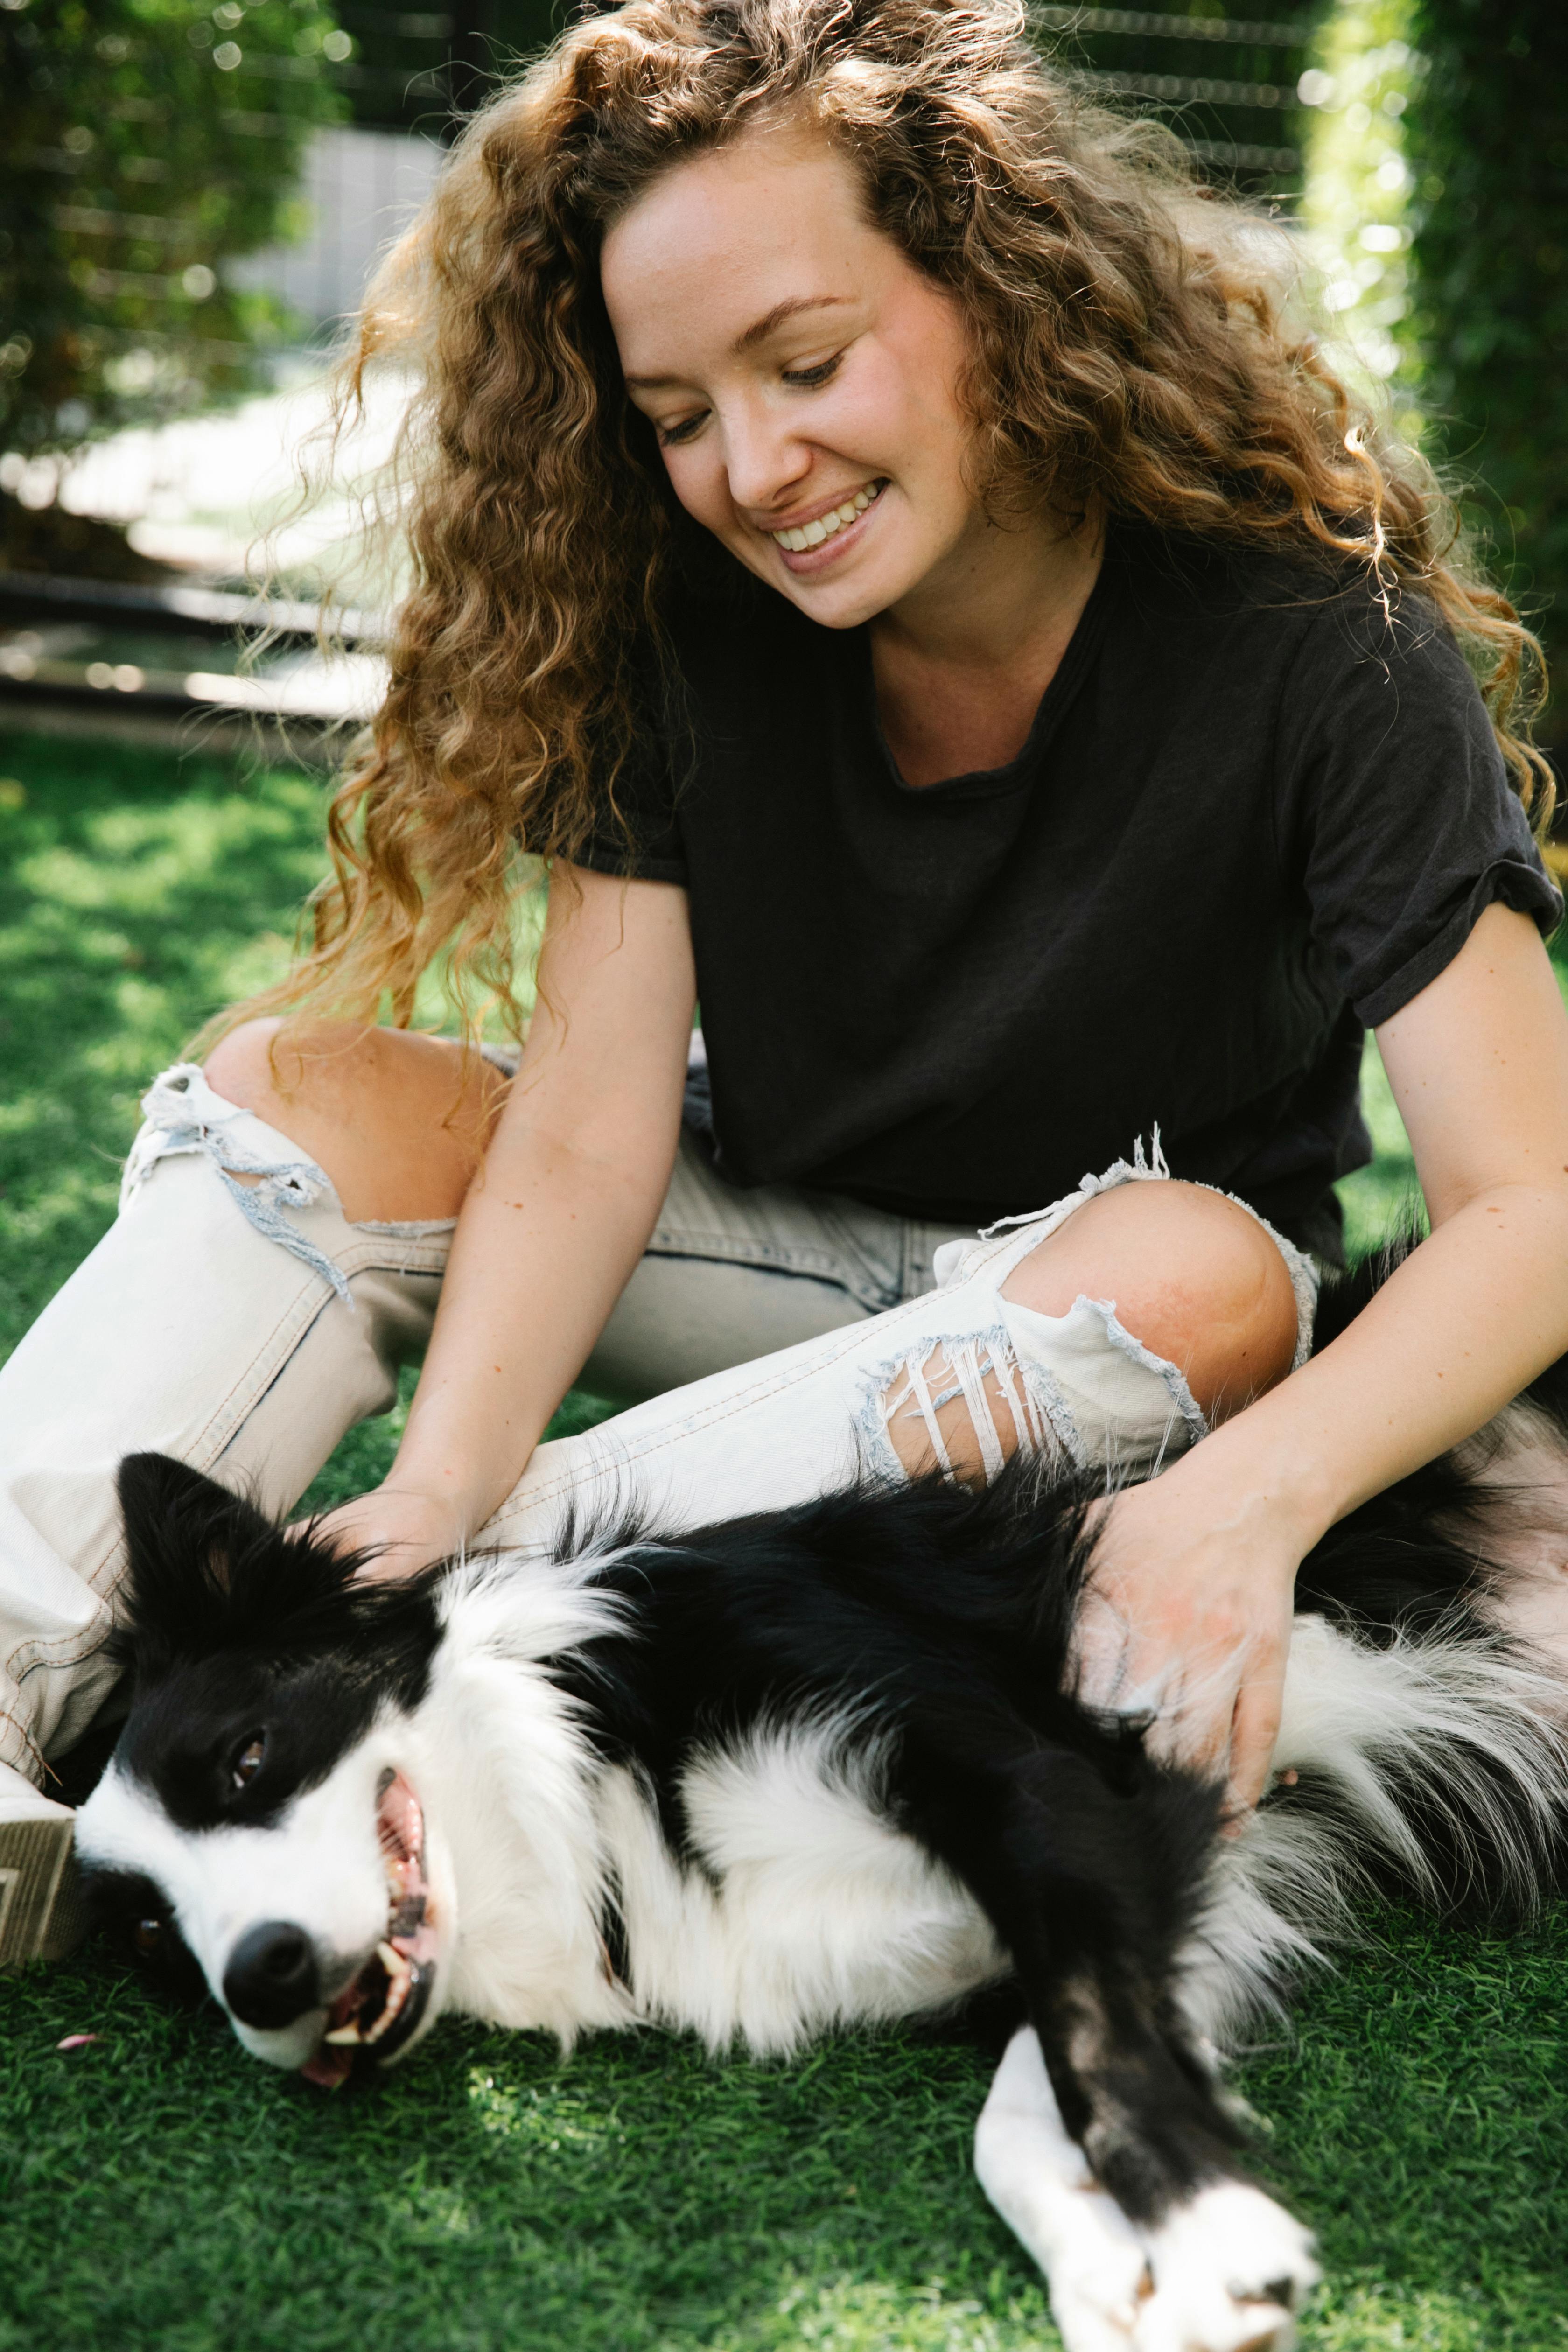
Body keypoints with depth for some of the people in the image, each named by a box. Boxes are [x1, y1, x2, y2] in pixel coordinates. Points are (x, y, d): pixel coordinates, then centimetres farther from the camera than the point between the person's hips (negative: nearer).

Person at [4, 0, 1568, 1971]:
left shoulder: (1321, 657, -23)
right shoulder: (684, 625, -12)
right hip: (780, 1252, 3)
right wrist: (445, 1479, -35)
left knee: (1199, 1282, -37)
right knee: (298, 1085, -17)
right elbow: (593, 1129, -18)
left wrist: (1250, 1496, -46)